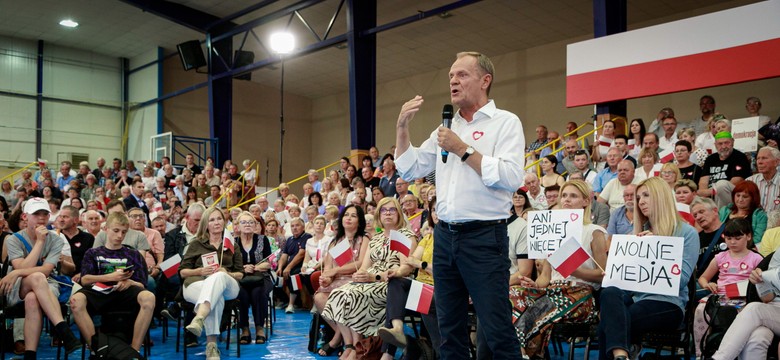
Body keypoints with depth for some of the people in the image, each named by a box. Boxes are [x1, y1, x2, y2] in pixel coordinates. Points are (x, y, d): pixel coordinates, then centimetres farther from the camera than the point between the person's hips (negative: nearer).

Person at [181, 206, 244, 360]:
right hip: (197, 283, -1)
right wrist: (200, 271, -8)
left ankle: (199, 319, -63)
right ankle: (211, 345, -51)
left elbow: (240, 274, 17)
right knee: (217, 298, -40)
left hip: (226, 286, 1)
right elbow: (182, 272, 14)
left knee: (218, 276, -41)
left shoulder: (231, 245, 23)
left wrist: (227, 273, -6)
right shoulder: (197, 244, 19)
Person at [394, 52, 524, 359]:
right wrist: (402, 127, 5)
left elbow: (511, 177, -18)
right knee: (449, 326, 15)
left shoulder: (506, 122, -3)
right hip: (445, 235, 6)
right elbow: (409, 170, 16)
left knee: (496, 330, -2)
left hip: (484, 236, -6)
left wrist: (463, 150, -14)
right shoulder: (446, 129, 15)